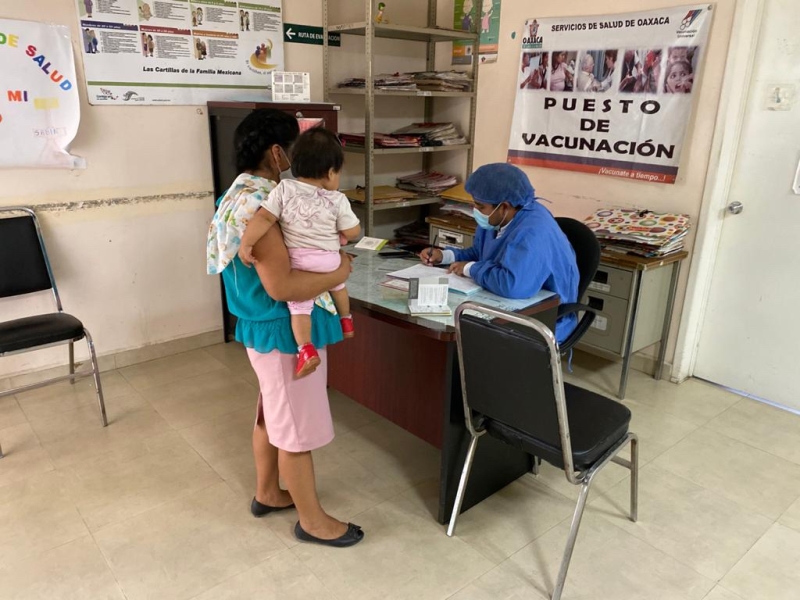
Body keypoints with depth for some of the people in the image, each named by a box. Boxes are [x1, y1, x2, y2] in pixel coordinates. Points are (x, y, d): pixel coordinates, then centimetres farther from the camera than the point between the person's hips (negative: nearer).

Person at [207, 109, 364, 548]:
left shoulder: (249, 193, 9)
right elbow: (282, 285, -31)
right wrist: (338, 273, -18)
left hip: (272, 328, 11)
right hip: (285, 331, -10)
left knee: (272, 414, 23)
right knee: (299, 428, 4)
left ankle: (267, 494, 41)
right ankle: (312, 520, 22)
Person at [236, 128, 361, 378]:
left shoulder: (284, 189, -7)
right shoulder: (337, 200, -7)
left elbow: (263, 218, -13)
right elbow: (353, 231, 0)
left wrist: (245, 243, -12)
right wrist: (342, 237, 21)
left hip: (299, 264, -1)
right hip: (329, 262, 2)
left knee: (299, 306, 4)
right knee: (338, 285, 31)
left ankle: (306, 349, -13)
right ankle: (346, 321, 47)